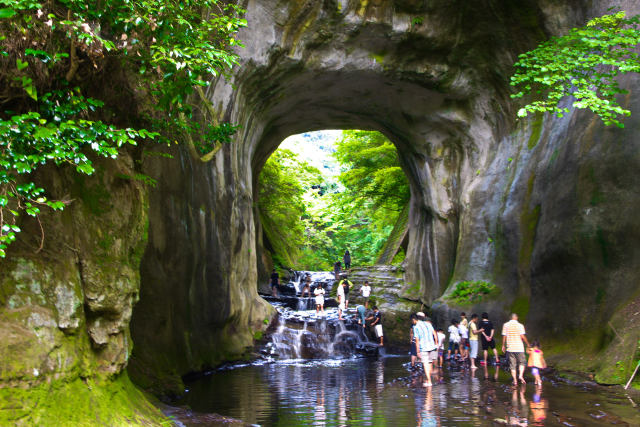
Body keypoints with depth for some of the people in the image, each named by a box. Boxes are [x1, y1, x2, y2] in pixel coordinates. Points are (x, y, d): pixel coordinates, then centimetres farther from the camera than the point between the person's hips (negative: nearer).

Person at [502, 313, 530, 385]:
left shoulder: (505, 325, 2)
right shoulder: (520, 325, -5)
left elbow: (504, 336, 2)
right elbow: (522, 336, -9)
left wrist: (503, 346, 12)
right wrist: (527, 344, 4)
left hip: (510, 348, 2)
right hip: (519, 348, -2)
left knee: (512, 365, 7)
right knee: (521, 363, 12)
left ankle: (515, 380, 5)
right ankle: (521, 375, -8)